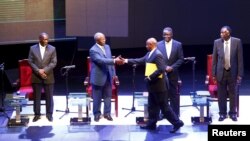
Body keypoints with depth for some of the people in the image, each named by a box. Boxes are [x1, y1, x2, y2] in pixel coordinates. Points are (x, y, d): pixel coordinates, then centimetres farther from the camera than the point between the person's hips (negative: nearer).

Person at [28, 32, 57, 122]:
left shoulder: (52, 49, 0)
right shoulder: (33, 48, 2)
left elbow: (54, 62, -5)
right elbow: (30, 62, -1)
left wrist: (44, 70, -16)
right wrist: (38, 71, -13)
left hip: (48, 77, 0)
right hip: (36, 77, 0)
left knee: (49, 97, 5)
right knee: (36, 97, 6)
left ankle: (49, 114, 17)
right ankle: (37, 114, 16)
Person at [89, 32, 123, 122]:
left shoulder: (107, 47, 9)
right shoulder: (93, 50, -14)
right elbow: (101, 60, -27)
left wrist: (113, 73, 8)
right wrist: (114, 61, -33)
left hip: (108, 76, 6)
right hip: (98, 77, -6)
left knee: (108, 96, 9)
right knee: (97, 97, 5)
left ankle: (107, 113, 19)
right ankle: (97, 114, 18)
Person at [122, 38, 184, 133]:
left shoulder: (157, 55, -20)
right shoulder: (149, 54, 10)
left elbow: (161, 69, -26)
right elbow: (140, 61, 16)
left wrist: (150, 77, -21)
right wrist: (127, 60, 14)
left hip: (158, 85, -10)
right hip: (153, 85, 10)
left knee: (164, 106, -4)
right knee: (152, 106, 15)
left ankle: (177, 122, 5)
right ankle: (151, 124, 24)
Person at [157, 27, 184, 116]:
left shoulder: (178, 44, 0)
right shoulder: (159, 44, 2)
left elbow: (181, 59, -1)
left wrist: (172, 67, -11)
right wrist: (164, 67, -9)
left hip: (173, 74, -1)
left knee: (174, 94, 5)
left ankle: (175, 113, 13)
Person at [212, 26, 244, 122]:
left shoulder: (237, 41, -6)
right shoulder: (217, 42, -3)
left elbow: (240, 59, -4)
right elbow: (214, 59, 2)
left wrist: (240, 74, -6)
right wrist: (214, 73, 0)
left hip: (233, 72, -1)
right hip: (221, 72, 1)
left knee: (233, 94, 10)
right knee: (221, 94, 6)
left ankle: (232, 113, 24)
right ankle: (222, 113, 20)